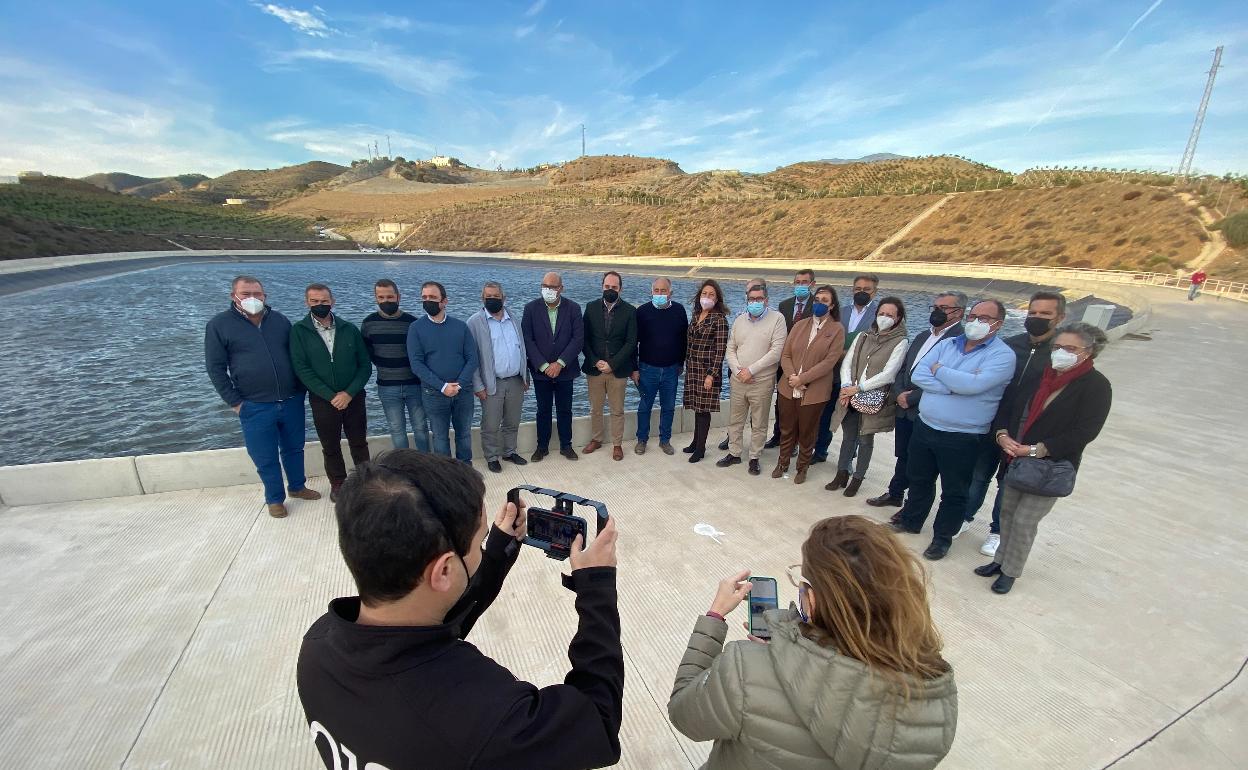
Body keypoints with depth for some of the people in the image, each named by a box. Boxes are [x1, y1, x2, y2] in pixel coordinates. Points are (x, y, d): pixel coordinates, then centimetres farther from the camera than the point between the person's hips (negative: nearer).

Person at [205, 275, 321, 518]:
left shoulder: (279, 320, 6)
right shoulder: (219, 325, -3)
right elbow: (216, 368, -2)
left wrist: (300, 389, 8)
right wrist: (235, 402, -6)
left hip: (292, 401, 3)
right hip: (255, 407, -3)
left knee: (294, 448, 17)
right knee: (265, 458, 8)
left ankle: (297, 486, 36)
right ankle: (275, 499, 26)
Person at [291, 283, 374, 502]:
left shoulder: (349, 329, 1)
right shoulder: (299, 331, -3)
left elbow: (365, 365, 0)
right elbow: (302, 369, -9)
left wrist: (349, 393, -12)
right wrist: (331, 396, -15)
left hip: (353, 398, 1)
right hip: (322, 400, -1)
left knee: (359, 443, 11)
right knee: (330, 447, 13)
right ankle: (337, 483, 31)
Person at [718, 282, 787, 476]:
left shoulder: (777, 319, -7)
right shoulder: (739, 321, 8)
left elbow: (776, 352, -14)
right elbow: (730, 350, 8)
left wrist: (751, 370, -16)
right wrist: (738, 370, -8)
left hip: (762, 382, -4)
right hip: (738, 380, 4)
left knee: (759, 424, 8)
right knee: (735, 421, 14)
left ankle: (754, 458, 23)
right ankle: (734, 453, 29)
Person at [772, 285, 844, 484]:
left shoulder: (837, 330, -4)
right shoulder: (800, 325, 8)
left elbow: (829, 362, -13)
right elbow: (785, 354, 3)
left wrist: (802, 379, -17)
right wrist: (791, 376, -13)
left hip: (814, 391, -3)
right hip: (788, 388, 3)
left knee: (807, 433, 11)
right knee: (786, 430, 14)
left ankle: (802, 468, 30)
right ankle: (782, 464, 32)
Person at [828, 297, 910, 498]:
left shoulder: (900, 343, -7)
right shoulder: (863, 336, 6)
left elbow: (888, 374, -15)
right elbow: (846, 363, 2)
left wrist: (858, 388, -17)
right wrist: (847, 387, -13)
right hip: (850, 397, 3)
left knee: (865, 440, 11)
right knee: (848, 437, 13)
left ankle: (857, 478, 26)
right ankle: (842, 474, 29)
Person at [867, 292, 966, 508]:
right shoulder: (923, 336, 12)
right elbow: (903, 368, 14)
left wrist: (911, 397, -15)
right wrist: (900, 393, -3)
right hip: (905, 409, 7)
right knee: (903, 456, 21)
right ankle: (895, 494, 38)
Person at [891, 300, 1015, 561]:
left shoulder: (1002, 354, -11)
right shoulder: (946, 344, 4)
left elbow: (973, 385, -27)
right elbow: (918, 375, -7)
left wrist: (938, 369, -12)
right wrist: (955, 385, -19)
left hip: (962, 438, -4)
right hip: (925, 427, 5)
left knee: (954, 492, 12)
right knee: (919, 480, 21)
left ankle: (943, 537, 30)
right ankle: (911, 520, 40)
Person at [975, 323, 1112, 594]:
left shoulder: (1096, 386, -9)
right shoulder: (1039, 376, 4)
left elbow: (1085, 432, -15)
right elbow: (1009, 406, 8)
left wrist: (1038, 449, -21)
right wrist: (1002, 434, -10)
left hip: (1052, 467, -5)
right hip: (1015, 460, 5)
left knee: (1024, 520, 0)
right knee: (1007, 511, 14)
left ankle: (1010, 571, 18)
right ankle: (1001, 559, 31)